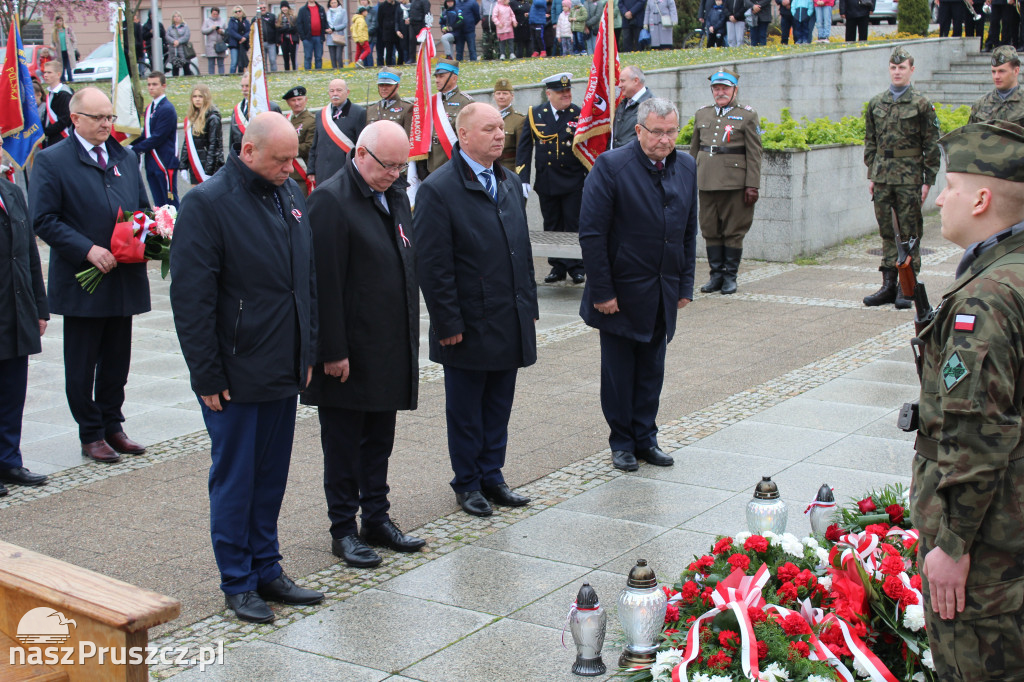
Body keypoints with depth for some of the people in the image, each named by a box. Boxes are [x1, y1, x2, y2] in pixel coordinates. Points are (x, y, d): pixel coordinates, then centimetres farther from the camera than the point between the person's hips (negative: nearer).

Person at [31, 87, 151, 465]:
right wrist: (88, 250, -20)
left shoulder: (125, 157, 12)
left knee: (117, 360, 14)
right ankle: (91, 434, 17)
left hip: (124, 278, 5)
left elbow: (143, 208, 19)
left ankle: (112, 426, 27)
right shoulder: (51, 161, -7)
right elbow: (44, 220, -12)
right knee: (82, 365, 5)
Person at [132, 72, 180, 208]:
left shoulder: (167, 109, -13)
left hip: (165, 163, -8)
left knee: (170, 202, -4)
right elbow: (146, 135, 17)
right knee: (159, 205, 12)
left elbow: (157, 138, -17)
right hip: (151, 163, 8)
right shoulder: (149, 108, 14)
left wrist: (134, 149, -13)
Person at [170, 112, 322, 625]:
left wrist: (307, 353, 13)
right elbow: (190, 297, -14)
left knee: (271, 476, 14)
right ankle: (238, 582, 16)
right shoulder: (208, 202, -12)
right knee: (234, 478, 5)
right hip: (235, 374, -6)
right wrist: (207, 376, -15)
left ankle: (267, 570, 26)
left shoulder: (290, 196, 9)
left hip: (283, 369, 6)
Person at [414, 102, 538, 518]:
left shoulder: (510, 183, 11)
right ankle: (467, 484, 21)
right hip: (470, 326, -6)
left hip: (510, 324, 7)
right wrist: (448, 324, -15)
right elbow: (433, 266, -14)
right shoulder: (438, 190, -13)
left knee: (498, 409, 15)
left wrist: (529, 305, 13)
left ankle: (491, 476, 27)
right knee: (466, 413, 7)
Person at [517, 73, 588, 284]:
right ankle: (557, 267, 19)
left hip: (573, 182, -2)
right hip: (546, 181, 3)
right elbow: (524, 148, 3)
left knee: (573, 226, 0)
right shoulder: (534, 114, 3)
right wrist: (523, 178, -5)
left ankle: (577, 268, 9)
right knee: (551, 227, 9)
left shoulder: (580, 115, -2)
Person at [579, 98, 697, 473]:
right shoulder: (611, 166, -14)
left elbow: (689, 231, 12)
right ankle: (622, 442, 21)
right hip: (621, 293, -5)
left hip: (663, 294, 5)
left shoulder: (686, 167, 5)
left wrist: (686, 284, 8)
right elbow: (591, 233, -14)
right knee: (619, 371, 7)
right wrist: (602, 291, -15)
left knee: (652, 370, 13)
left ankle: (645, 438, 25)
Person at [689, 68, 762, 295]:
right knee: (710, 230, 6)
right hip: (706, 181, 4)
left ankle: (730, 277, 11)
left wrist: (752, 185, -7)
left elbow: (754, 154, -1)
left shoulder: (747, 116, 1)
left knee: (733, 231, 1)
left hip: (734, 182, -4)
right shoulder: (702, 114, 13)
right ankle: (716, 275, 16)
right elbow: (694, 149, 18)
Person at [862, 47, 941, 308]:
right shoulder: (875, 103, 9)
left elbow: (932, 145, -2)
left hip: (909, 177, -4)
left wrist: (928, 180, -6)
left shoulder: (921, 104, -2)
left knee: (910, 233, 1)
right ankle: (888, 285, 15)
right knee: (887, 232, 8)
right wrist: (871, 175, 10)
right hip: (882, 176, 4)